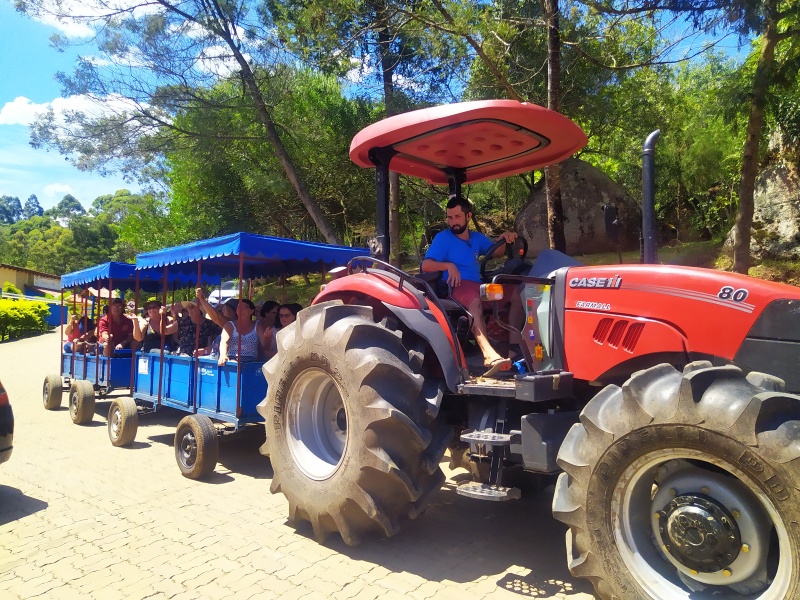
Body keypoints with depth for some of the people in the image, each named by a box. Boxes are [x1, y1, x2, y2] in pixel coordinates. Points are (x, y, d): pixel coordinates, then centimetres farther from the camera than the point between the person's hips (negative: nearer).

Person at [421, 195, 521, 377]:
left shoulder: (477, 237, 19)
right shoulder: (442, 238, 2)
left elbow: (496, 252, 21)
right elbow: (426, 265, -8)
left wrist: (504, 239, 0)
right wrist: (449, 265, -25)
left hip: (478, 286, 6)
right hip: (458, 287, -6)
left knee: (517, 293, -14)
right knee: (475, 301, -40)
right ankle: (490, 356, -56)